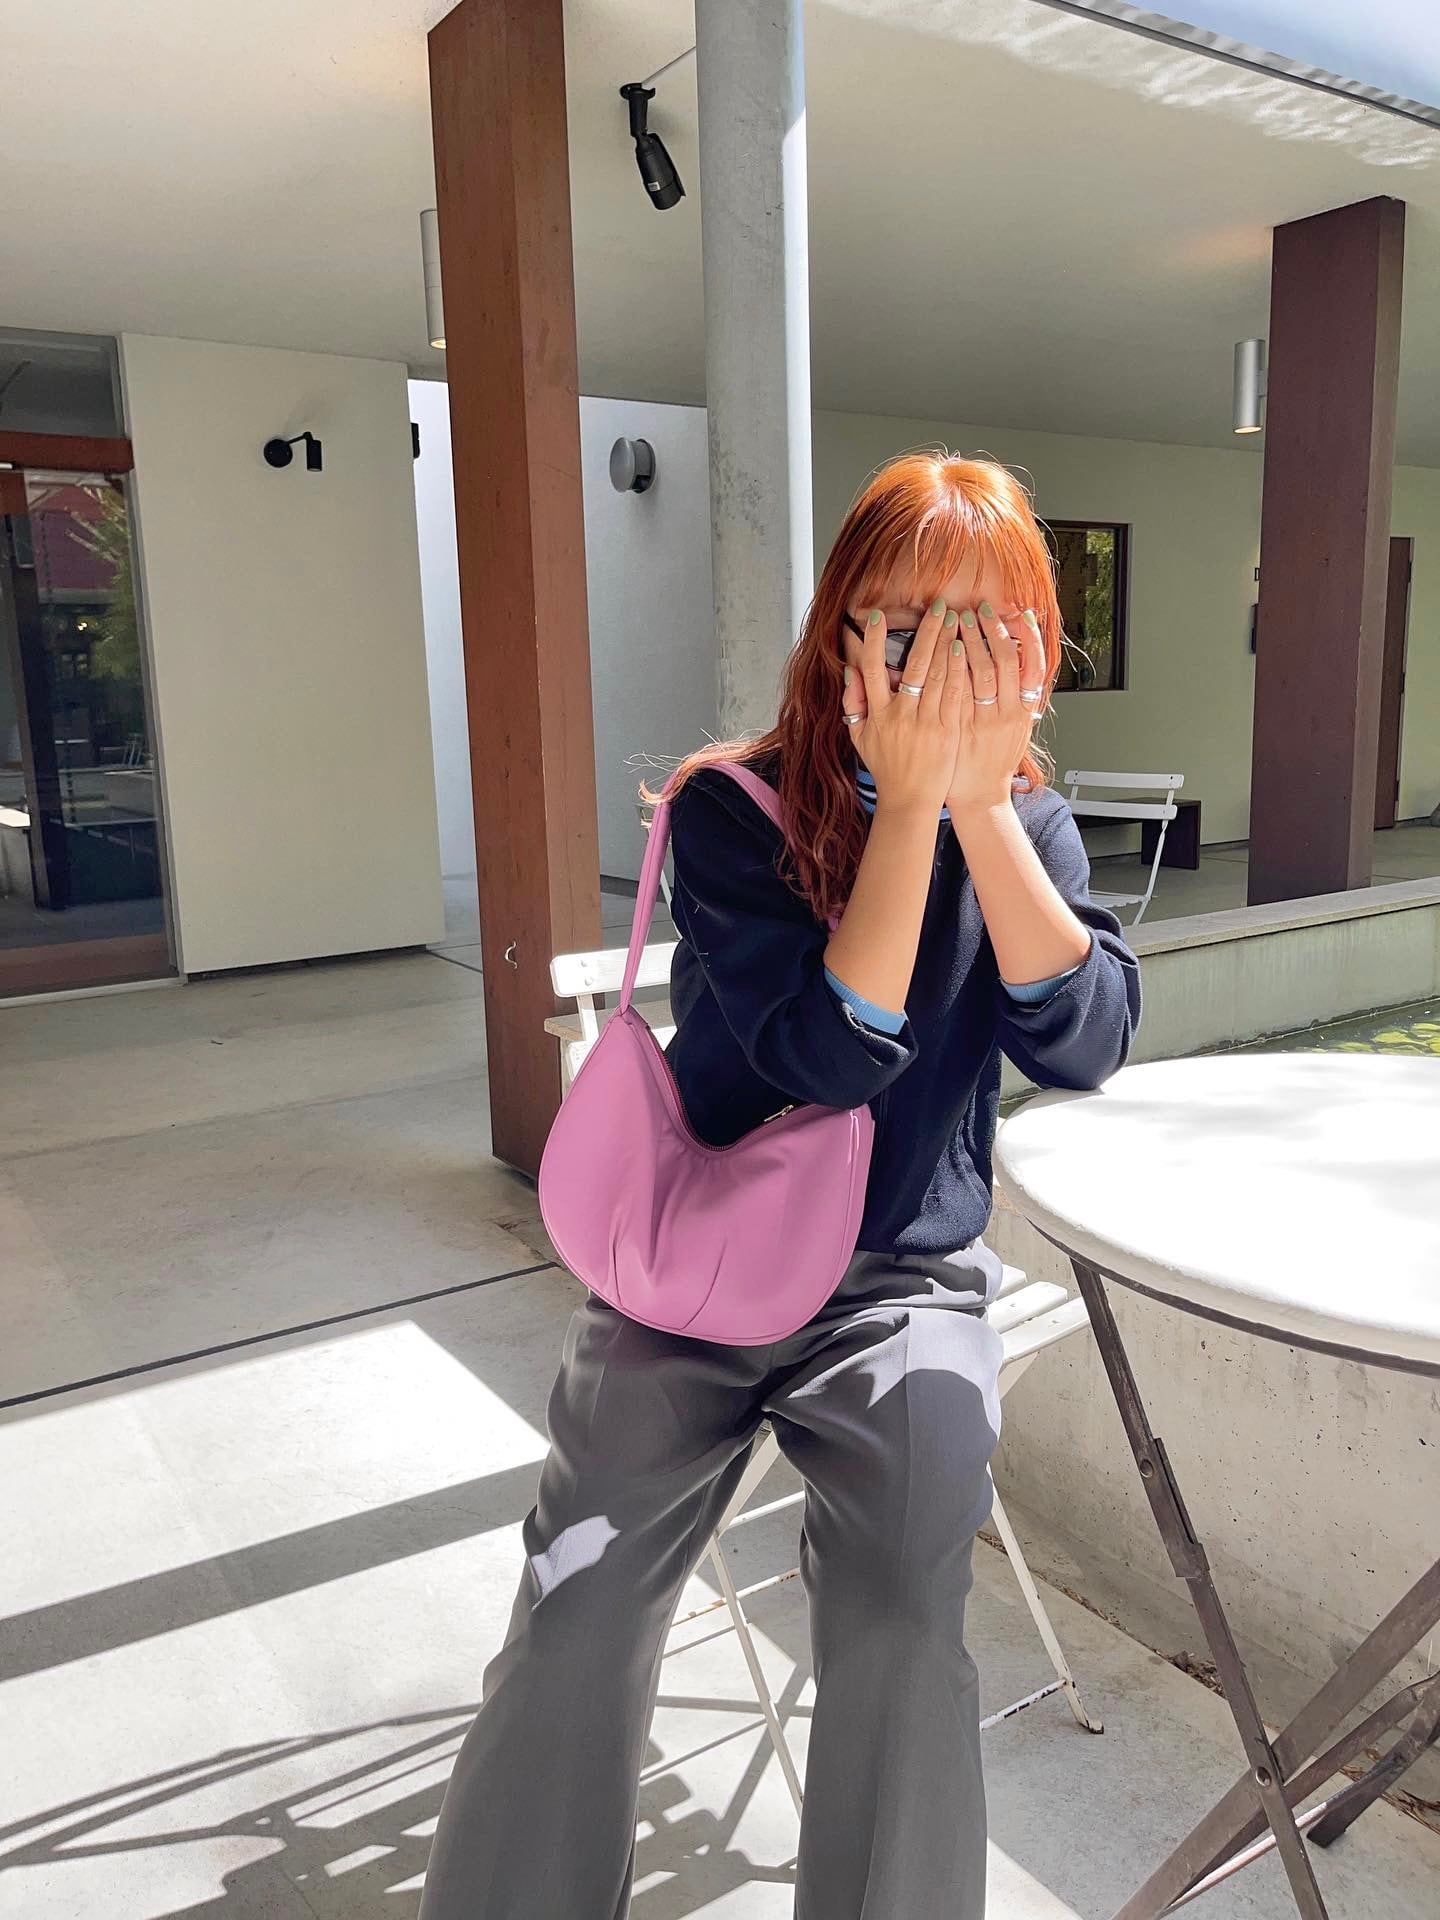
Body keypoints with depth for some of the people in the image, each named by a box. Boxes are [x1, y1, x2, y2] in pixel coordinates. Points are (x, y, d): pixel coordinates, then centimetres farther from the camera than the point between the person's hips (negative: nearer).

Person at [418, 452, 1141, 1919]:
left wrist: (979, 799, -20)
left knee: (900, 1636, -21)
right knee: (573, 1631, -13)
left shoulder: (1027, 824, 2)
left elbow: (1084, 1043, -13)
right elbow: (832, 1054, -20)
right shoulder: (733, 808, -9)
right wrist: (909, 799, -22)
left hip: (905, 1282, 2)